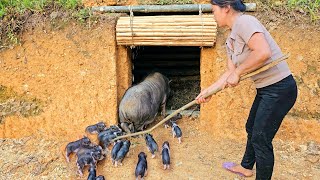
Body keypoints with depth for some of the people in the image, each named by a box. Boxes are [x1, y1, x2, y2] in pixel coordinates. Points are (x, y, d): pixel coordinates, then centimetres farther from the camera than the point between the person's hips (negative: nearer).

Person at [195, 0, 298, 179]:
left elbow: (263, 52, -31)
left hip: (279, 87, -10)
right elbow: (230, 72, 13)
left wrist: (238, 72, -20)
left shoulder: (244, 21, -18)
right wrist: (208, 91, 12)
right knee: (252, 129, 24)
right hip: (265, 89, 10)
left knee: (261, 139, -1)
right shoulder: (231, 39, 11)